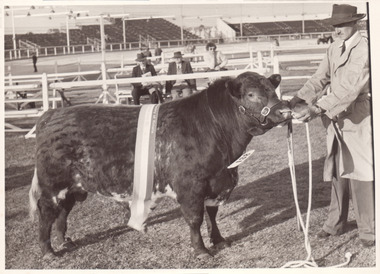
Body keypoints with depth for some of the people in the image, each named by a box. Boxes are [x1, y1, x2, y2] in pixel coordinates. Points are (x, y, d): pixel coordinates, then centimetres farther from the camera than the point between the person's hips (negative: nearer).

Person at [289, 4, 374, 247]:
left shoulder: (364, 48, -14)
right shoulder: (334, 48, 10)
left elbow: (349, 87, -25)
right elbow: (321, 78, 5)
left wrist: (317, 109, -32)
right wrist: (298, 100, -12)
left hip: (357, 118, -7)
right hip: (335, 118, 7)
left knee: (361, 174, -4)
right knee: (337, 173, 16)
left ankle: (368, 230, 7)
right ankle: (336, 223, 28)